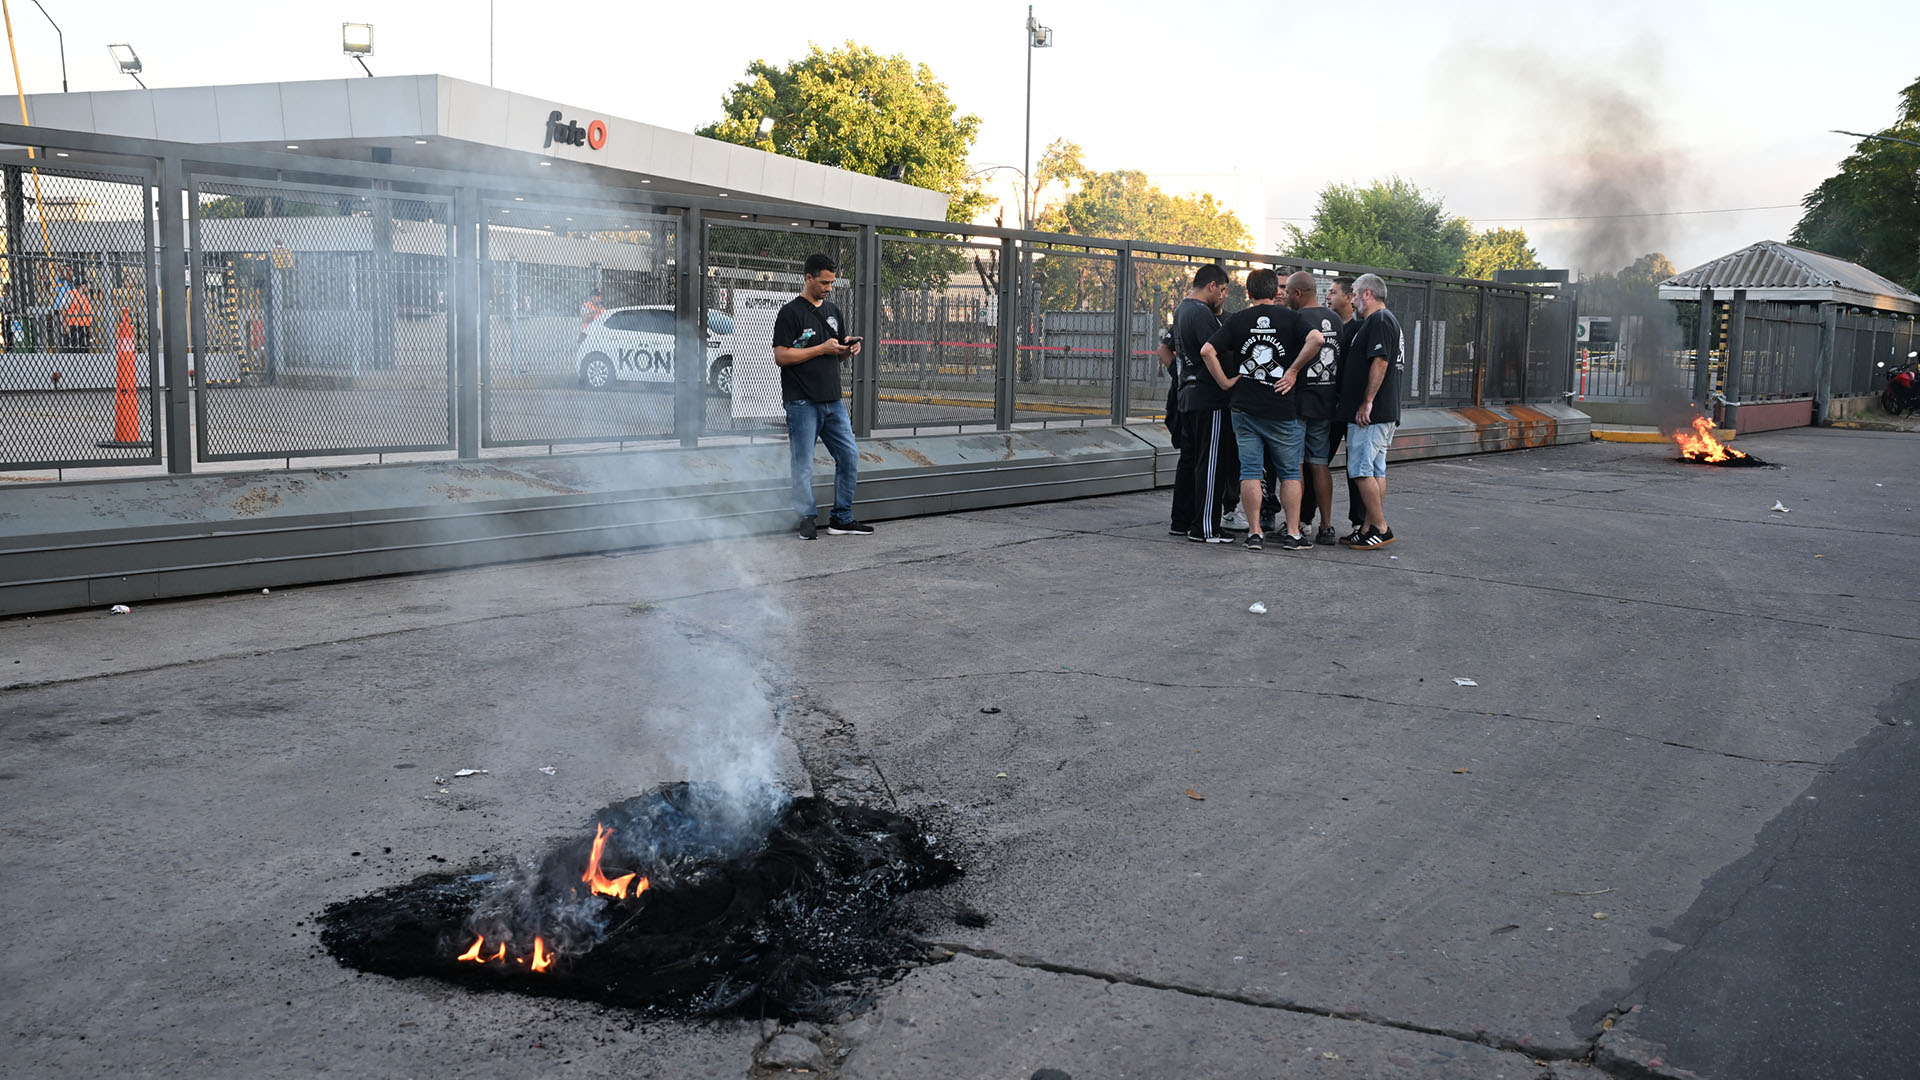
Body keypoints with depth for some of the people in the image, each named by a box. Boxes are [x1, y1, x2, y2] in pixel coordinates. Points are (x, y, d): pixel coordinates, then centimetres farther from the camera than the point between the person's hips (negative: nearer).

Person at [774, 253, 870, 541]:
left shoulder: (833, 311, 16)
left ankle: (842, 519, 15)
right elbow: (781, 356, -12)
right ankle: (807, 519, 9)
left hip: (832, 399, 7)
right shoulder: (791, 312, -6)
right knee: (803, 464, -1)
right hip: (802, 401, -7)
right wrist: (822, 348, -15)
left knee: (850, 457, 6)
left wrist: (849, 348, 0)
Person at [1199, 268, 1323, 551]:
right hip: (1282, 410, -1)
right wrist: (1293, 370, -8)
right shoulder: (1289, 317, -1)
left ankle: (1255, 533, 5)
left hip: (1245, 410, 1)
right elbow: (1316, 339, -17)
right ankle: (1293, 533, 9)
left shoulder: (1237, 320, 2)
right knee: (1290, 473, 9)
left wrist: (1224, 382, 0)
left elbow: (1207, 351, -8)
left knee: (1250, 472, 5)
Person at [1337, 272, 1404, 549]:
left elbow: (1380, 362, -21)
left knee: (1361, 469, -9)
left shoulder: (1379, 321, -12)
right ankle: (1371, 527, 14)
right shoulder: (1386, 321, 21)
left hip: (1370, 414, -11)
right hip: (1385, 413, 11)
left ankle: (1380, 528, -7)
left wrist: (1367, 402, -21)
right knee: (1375, 470, 11)